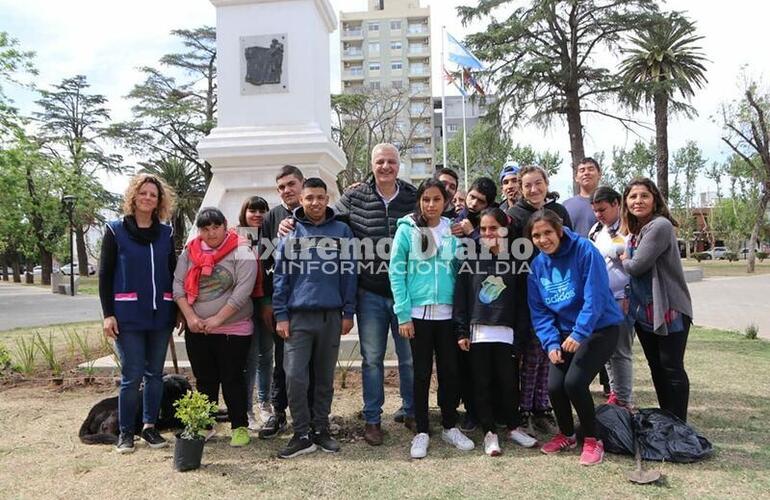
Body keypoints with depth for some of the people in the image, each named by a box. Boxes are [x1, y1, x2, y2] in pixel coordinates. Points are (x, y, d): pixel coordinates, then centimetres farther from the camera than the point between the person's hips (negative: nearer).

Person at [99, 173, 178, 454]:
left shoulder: (166, 233, 10)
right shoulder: (116, 231, 1)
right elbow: (105, 275, -1)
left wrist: (177, 310, 8)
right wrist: (108, 314, -8)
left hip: (160, 315, 3)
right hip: (128, 315, -3)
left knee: (155, 374, 10)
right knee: (132, 376, -2)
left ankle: (150, 427, 22)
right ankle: (126, 432, 14)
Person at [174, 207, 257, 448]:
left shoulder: (241, 253, -10)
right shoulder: (189, 251, 6)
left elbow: (242, 292, -16)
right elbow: (178, 284, 2)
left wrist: (217, 319, -16)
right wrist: (190, 317, -9)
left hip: (233, 330, -4)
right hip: (196, 330, 5)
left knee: (233, 380, 1)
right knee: (204, 380, 15)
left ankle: (240, 427, 13)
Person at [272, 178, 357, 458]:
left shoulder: (342, 232, 4)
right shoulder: (290, 233, 4)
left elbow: (349, 274, 5)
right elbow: (280, 276, 3)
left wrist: (348, 312, 1)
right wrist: (280, 315, -3)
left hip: (331, 316, 1)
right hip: (297, 316, 0)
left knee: (325, 378, 10)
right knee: (295, 377, -4)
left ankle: (321, 429, 24)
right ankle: (301, 435, 9)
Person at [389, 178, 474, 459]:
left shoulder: (453, 231, 5)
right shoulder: (407, 229, -4)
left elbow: (459, 270, 9)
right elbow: (396, 272, -6)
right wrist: (403, 314, -11)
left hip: (448, 314, 3)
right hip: (418, 313, -2)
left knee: (450, 370, 9)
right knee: (422, 372, 6)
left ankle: (450, 427, 26)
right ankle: (422, 432, 19)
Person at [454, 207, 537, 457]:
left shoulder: (516, 261, 5)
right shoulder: (471, 260, 3)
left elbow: (523, 301, 4)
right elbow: (460, 298, 2)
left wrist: (521, 334, -1)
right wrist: (462, 331, -3)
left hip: (507, 333, 0)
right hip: (478, 332, 0)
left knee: (509, 383, 7)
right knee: (482, 384, 5)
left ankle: (514, 427, 26)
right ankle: (489, 432, 17)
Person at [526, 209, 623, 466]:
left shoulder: (584, 250, -15)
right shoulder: (538, 265, 2)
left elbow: (596, 297, -21)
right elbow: (539, 311, 3)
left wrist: (579, 334, -28)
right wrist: (551, 343, -10)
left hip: (599, 329, -5)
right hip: (564, 333, 5)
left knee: (574, 382, -20)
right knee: (554, 386, -9)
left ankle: (592, 440, 4)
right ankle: (566, 435, 20)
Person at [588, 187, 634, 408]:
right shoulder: (596, 230, 15)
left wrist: (630, 295, -14)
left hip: (621, 298, -7)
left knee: (621, 351, -4)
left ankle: (624, 400, 5)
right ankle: (615, 392, 25)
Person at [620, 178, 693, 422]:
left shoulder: (661, 226, -18)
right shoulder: (634, 232, 9)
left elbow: (637, 266, -21)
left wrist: (624, 259, -2)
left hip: (670, 311, -8)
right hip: (643, 312, 9)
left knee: (672, 369, 1)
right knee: (656, 368, 17)